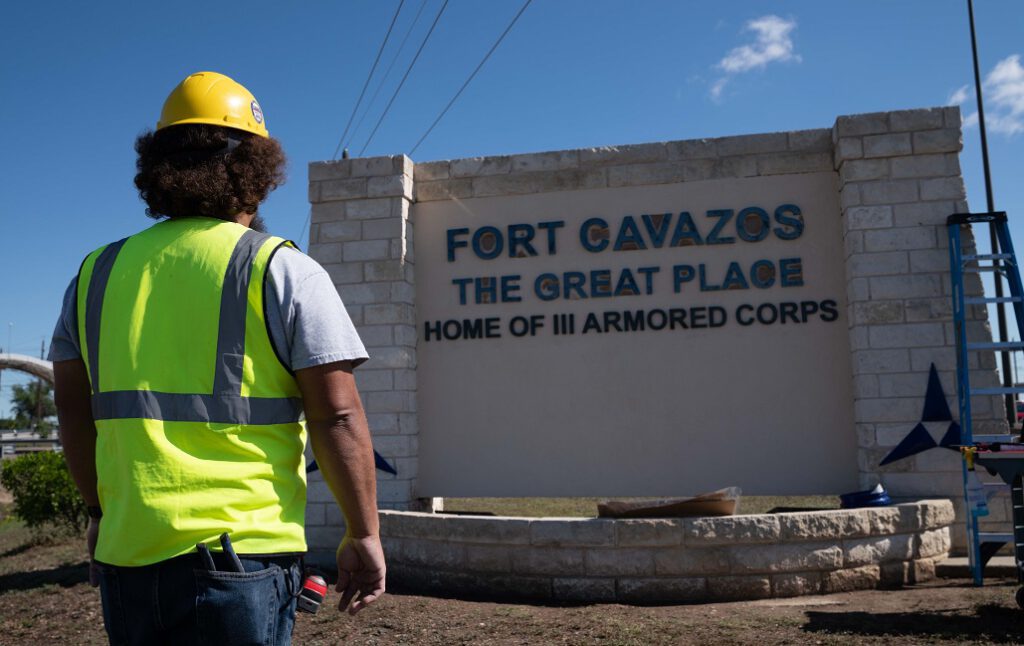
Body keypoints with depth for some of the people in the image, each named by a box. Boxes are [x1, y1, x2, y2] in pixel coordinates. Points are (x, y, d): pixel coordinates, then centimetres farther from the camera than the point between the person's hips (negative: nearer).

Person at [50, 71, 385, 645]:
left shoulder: (97, 274, 9)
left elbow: (75, 414, 14)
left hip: (126, 554, 5)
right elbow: (337, 415, -11)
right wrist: (363, 535, -3)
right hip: (240, 552, -4)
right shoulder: (284, 271, -6)